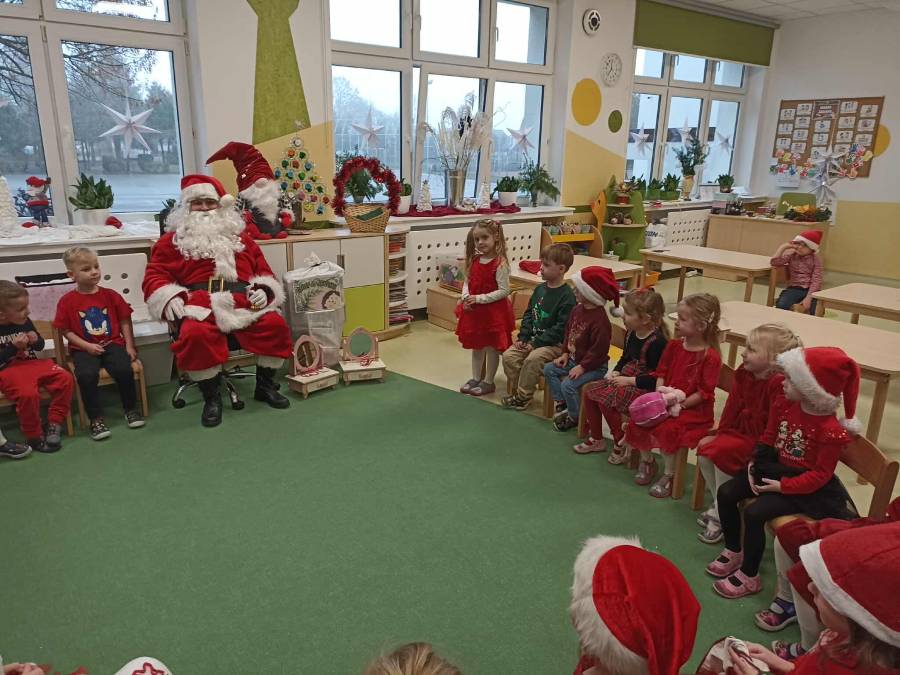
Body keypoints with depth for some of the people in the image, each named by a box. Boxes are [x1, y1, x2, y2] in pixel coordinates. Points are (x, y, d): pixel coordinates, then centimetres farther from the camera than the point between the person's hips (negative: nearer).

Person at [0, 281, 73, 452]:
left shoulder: (24, 322, 6)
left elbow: (40, 346, 18)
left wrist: (36, 340, -3)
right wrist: (14, 347, -19)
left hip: (31, 362, 6)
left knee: (65, 378, -18)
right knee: (28, 393, -34)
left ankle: (54, 423, -4)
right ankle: (34, 437, -12)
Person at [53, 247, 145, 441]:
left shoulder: (110, 295, 6)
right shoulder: (67, 301, 1)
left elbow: (125, 321, 9)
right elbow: (66, 331, 2)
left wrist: (129, 346, 1)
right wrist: (87, 346, -11)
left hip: (112, 343, 1)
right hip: (84, 348, -1)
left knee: (124, 369, -26)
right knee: (86, 375, -30)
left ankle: (130, 409, -2)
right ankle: (96, 419, -14)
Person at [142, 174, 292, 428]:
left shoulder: (240, 237, 25)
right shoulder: (172, 240, 18)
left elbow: (263, 271, 22)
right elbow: (155, 276, 10)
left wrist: (263, 289, -1)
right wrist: (170, 298, -11)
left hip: (243, 303, 2)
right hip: (199, 305, -2)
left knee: (275, 325, -25)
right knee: (196, 335, -37)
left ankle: (265, 386, -2)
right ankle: (212, 397, -14)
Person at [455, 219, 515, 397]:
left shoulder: (500, 263, -18)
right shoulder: (474, 260, 3)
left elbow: (503, 291, -19)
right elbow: (467, 282, 11)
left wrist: (479, 298, -22)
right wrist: (465, 297, -9)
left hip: (493, 311, -7)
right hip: (473, 310, 7)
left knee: (491, 347, 7)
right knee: (476, 346, 18)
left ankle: (488, 382, 20)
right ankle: (476, 378, 32)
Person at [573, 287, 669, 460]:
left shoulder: (657, 342, -23)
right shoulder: (631, 334, 4)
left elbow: (657, 378, -25)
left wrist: (629, 380, -20)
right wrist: (615, 372, 2)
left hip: (645, 388, -9)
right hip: (627, 379, 9)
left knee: (605, 398, -23)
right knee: (590, 391, 1)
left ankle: (621, 443, -2)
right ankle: (595, 439, 16)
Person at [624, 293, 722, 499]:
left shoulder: (710, 356, -15)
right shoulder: (674, 346, 4)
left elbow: (705, 392, -15)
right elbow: (661, 373, 10)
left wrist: (680, 403, -19)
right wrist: (660, 392, -7)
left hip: (694, 408, -6)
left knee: (667, 429, -28)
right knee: (638, 421, -10)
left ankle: (669, 475, -3)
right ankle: (647, 461, 18)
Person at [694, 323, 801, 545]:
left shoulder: (779, 383, -26)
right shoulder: (744, 373, -1)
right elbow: (733, 406, 8)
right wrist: (721, 433, 8)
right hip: (740, 432, 8)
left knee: (722, 454, -24)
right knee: (704, 449, -6)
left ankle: (721, 518, -5)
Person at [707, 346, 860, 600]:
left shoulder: (832, 430, -23)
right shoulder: (784, 405, -5)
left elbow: (820, 475, -20)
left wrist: (783, 486, -24)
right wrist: (756, 464, -6)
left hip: (802, 484, -7)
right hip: (773, 468, 7)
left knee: (755, 513, -23)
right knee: (726, 493, -4)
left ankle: (749, 576, -1)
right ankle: (734, 552, 18)